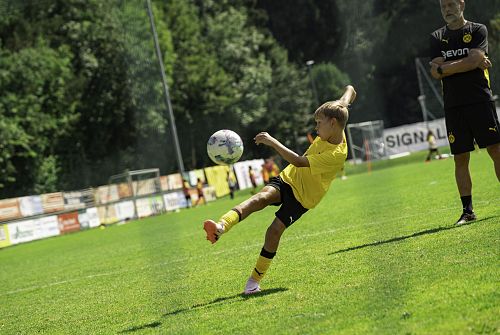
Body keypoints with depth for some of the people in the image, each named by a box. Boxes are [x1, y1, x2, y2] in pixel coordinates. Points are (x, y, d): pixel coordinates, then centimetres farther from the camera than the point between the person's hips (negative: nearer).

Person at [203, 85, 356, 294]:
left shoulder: (337, 154, -26)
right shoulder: (332, 131, -3)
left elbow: (298, 161, -33)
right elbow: (343, 104, 20)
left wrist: (273, 142, -34)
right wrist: (350, 90, 40)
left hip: (303, 197, -5)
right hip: (288, 178, 5)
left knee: (275, 230, -18)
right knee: (262, 197, -26)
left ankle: (255, 279, -2)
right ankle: (221, 226, -51)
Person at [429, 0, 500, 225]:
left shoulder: (477, 30, 5)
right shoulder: (437, 37, 14)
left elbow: (475, 59, -12)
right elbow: (435, 72, 0)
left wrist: (445, 68, -6)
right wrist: (469, 63, -6)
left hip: (480, 101, -3)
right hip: (453, 106, 3)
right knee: (460, 159, 2)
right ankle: (467, 211, 7)